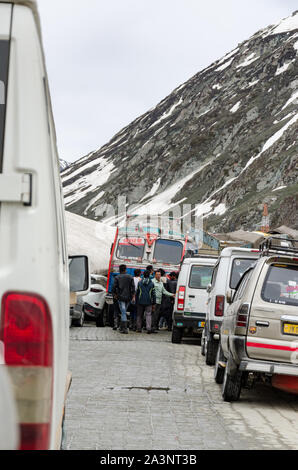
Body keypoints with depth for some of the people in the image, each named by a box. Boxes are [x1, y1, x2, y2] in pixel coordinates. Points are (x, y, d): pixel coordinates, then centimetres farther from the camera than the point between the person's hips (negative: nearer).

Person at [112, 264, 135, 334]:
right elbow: (133, 287, 0)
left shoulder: (117, 277, -3)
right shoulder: (130, 277, 3)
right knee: (124, 312, 17)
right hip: (128, 297, 3)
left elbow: (114, 287, -4)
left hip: (120, 297, -3)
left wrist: (114, 294, 11)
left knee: (123, 313, -7)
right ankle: (122, 327, 23)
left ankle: (125, 329, -16)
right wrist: (133, 295, 4)